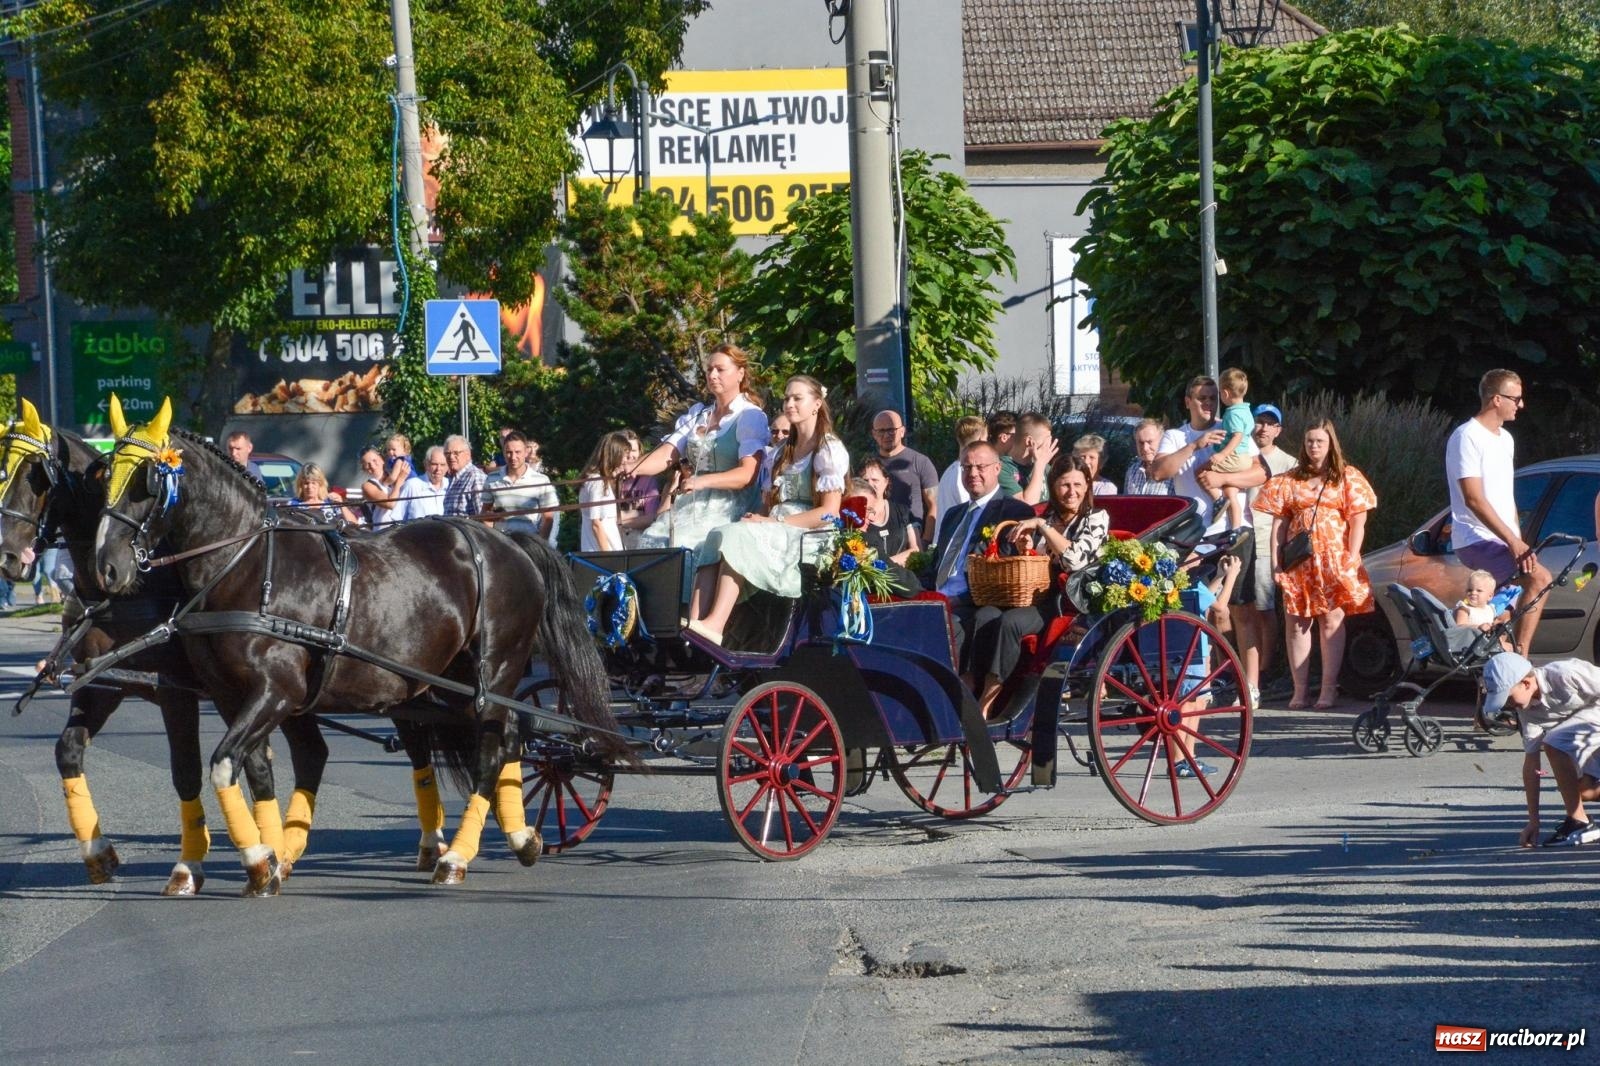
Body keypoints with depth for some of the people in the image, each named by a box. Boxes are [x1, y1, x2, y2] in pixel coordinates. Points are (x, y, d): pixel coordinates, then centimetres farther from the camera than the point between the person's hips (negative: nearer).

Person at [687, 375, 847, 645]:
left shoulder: (829, 450, 0)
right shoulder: (785, 453, 25)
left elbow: (829, 512, -9)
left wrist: (773, 523, -14)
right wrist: (759, 518, -3)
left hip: (809, 541, -7)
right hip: (778, 534, 7)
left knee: (735, 538, -31)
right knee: (716, 539, -23)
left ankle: (714, 625, -44)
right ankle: (694, 622, -43)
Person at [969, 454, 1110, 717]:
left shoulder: (1096, 518, 5)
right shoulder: (1046, 517, 21)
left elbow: (1075, 559, -12)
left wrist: (1042, 526, -13)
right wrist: (1025, 549, 5)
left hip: (1070, 603, -6)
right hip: (1037, 595, 6)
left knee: (1009, 621, -32)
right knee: (985, 615, -27)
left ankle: (986, 704, -32)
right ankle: (978, 691, -35)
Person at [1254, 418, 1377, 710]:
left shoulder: (1347, 478, 6)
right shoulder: (1290, 481, 12)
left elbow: (1358, 523, 1)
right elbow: (1279, 524, 10)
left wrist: (1351, 559, -8)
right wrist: (1276, 561, 0)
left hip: (1334, 562, -2)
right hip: (1298, 562, 2)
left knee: (1331, 622, -3)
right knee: (1296, 623, -2)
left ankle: (1329, 689, -1)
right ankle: (1299, 689, 1)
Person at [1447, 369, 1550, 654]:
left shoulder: (1505, 439, 17)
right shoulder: (1467, 438, -13)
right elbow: (1474, 500, -19)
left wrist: (1518, 540, 17)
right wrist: (1513, 541, -24)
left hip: (1502, 542, 10)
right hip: (1477, 540, -10)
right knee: (1539, 578, -27)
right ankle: (1519, 658, -26)